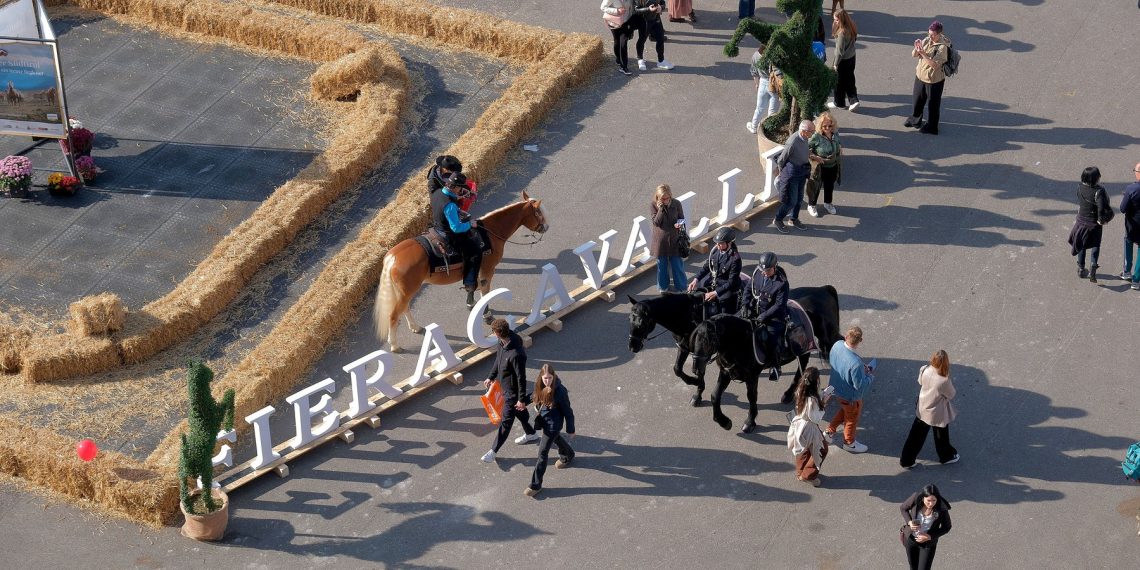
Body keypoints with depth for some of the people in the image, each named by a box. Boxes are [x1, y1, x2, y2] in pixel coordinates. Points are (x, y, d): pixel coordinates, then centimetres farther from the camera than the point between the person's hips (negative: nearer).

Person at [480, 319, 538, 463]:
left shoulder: (516, 354, -39)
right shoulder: (503, 342, -12)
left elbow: (521, 378, -29)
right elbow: (498, 359, 8)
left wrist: (522, 399, -20)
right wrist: (491, 377, 16)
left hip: (513, 391, -9)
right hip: (505, 385, 9)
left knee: (506, 420, 7)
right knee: (519, 411, 29)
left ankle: (494, 451, 19)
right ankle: (531, 434, 52)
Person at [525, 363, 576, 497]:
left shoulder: (559, 391, -29)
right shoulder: (540, 387, -12)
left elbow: (567, 411, -18)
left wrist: (570, 429, -9)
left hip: (553, 424, -7)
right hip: (544, 420, 7)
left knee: (543, 452, -3)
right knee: (556, 439, 32)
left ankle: (536, 485, 7)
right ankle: (568, 455, 64)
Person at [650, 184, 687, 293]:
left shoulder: (676, 204, -9)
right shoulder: (653, 206, -13)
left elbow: (681, 218, 2)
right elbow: (656, 222, -18)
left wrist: (680, 224, -21)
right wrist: (660, 209, -28)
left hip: (674, 239, 1)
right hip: (660, 240, -1)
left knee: (677, 263, 12)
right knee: (662, 265, 16)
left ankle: (681, 285, 30)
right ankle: (663, 286, 36)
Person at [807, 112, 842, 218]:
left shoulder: (835, 133, -11)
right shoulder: (816, 137, -30)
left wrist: (840, 152, -7)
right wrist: (815, 157, -28)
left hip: (833, 166, 5)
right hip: (819, 168, -5)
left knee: (830, 185, 26)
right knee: (815, 186, 16)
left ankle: (828, 203, 51)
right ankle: (811, 205, 40)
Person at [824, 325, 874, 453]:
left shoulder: (837, 345, -21)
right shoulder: (856, 363, -42)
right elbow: (859, 385, -30)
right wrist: (870, 376, -10)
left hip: (837, 387, 6)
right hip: (850, 396, -6)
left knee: (844, 410, 35)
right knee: (852, 418, 23)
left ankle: (829, 431, 48)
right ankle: (849, 442, 47)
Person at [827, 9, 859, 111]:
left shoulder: (842, 33, -28)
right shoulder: (851, 28, -3)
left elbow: (840, 50, -22)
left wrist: (836, 64, -13)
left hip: (843, 60, -8)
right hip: (852, 57, 8)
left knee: (839, 82, 11)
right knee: (850, 80, 17)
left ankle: (839, 103, 25)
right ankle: (854, 100, 12)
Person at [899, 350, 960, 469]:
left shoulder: (925, 370, -20)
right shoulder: (944, 381, -33)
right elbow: (951, 395, -14)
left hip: (922, 410, 4)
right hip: (938, 414, -4)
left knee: (916, 435, 18)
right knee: (941, 436, 22)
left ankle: (906, 460, 27)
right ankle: (946, 456, 46)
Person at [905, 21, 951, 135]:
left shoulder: (943, 47, -22)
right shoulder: (926, 40, -3)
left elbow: (934, 64, -29)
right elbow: (913, 55, 0)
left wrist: (923, 53, -34)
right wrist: (917, 48, -22)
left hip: (934, 80, -7)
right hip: (920, 75, 7)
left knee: (933, 104, 8)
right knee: (918, 100, 23)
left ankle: (932, 127, 23)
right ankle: (915, 120, 45)